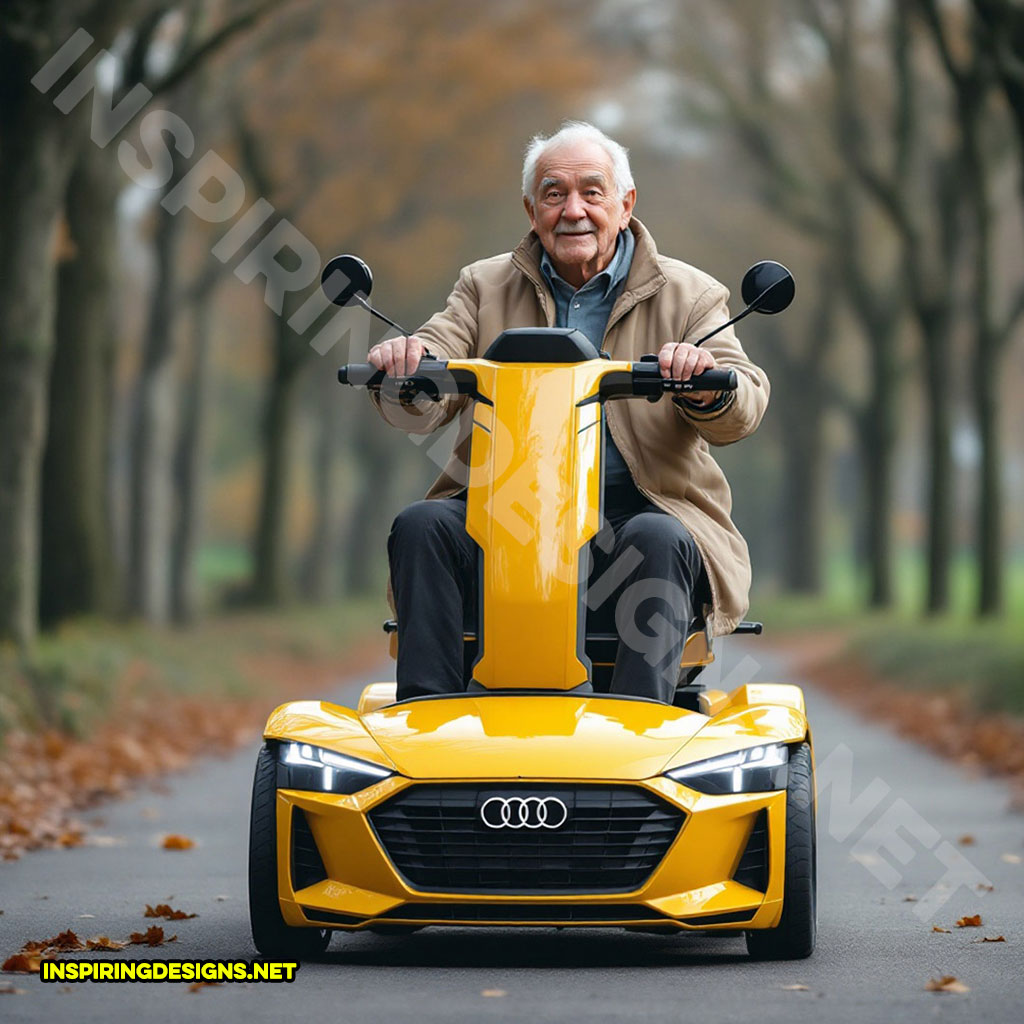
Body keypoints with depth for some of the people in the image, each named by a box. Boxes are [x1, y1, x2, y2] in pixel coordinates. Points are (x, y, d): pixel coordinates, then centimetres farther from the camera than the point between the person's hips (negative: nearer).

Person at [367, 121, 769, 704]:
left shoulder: (688, 295, 11)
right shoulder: (485, 288, 17)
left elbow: (743, 410, -3)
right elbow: (420, 412, 4)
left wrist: (706, 387, -28)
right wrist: (407, 370, -22)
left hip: (634, 511, -2)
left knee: (659, 541, -33)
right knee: (422, 525, -25)